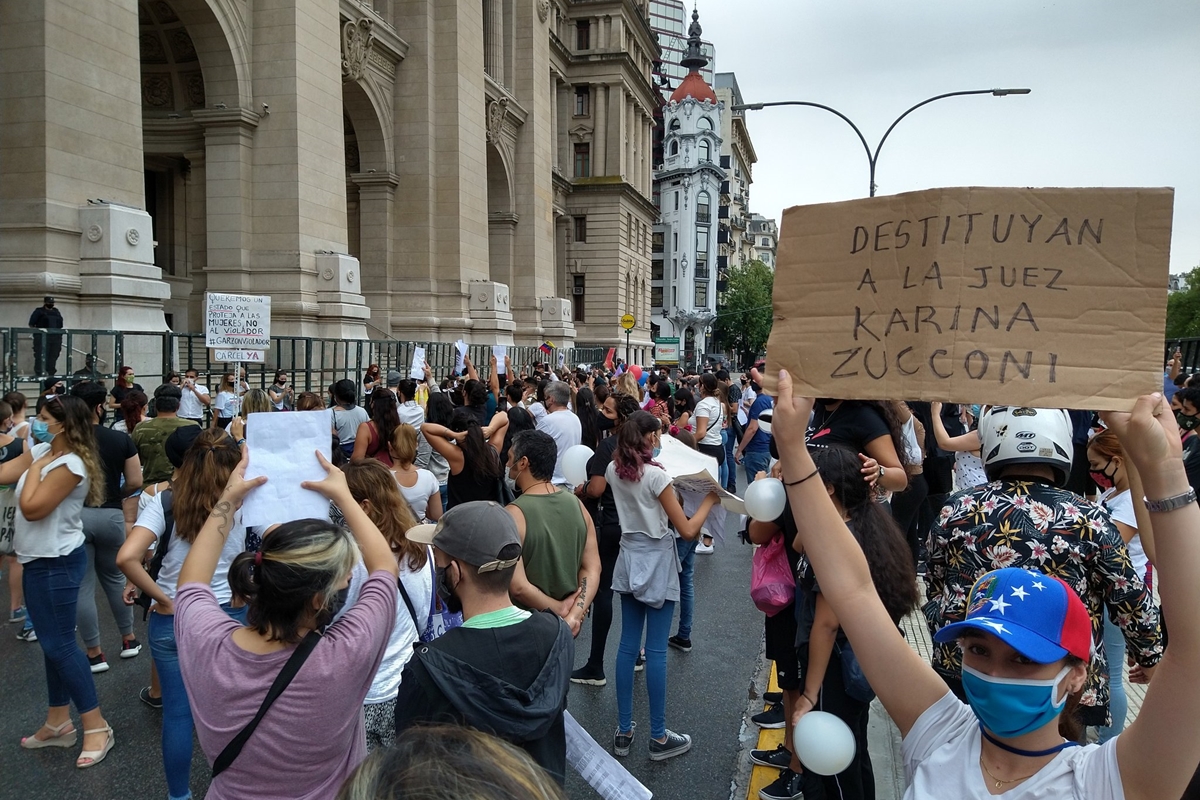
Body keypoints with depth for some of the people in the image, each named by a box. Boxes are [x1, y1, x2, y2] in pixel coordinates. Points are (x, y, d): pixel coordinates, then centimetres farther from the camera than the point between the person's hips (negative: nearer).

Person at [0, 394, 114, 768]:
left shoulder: (70, 465, -21)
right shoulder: (41, 451, 6)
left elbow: (31, 508, -24)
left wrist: (35, 468, -15)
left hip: (56, 563, -10)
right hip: (40, 560, 10)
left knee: (59, 644, -4)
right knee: (53, 642, 17)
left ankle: (96, 726, 5)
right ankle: (58, 722, 29)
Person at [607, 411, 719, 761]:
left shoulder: (613, 470, 1)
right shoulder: (656, 475, -19)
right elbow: (687, 530, -16)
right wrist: (710, 499, -4)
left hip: (629, 558, 7)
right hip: (657, 562, -6)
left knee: (628, 645, 11)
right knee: (656, 650, 1)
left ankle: (624, 731, 19)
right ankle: (659, 737, 12)